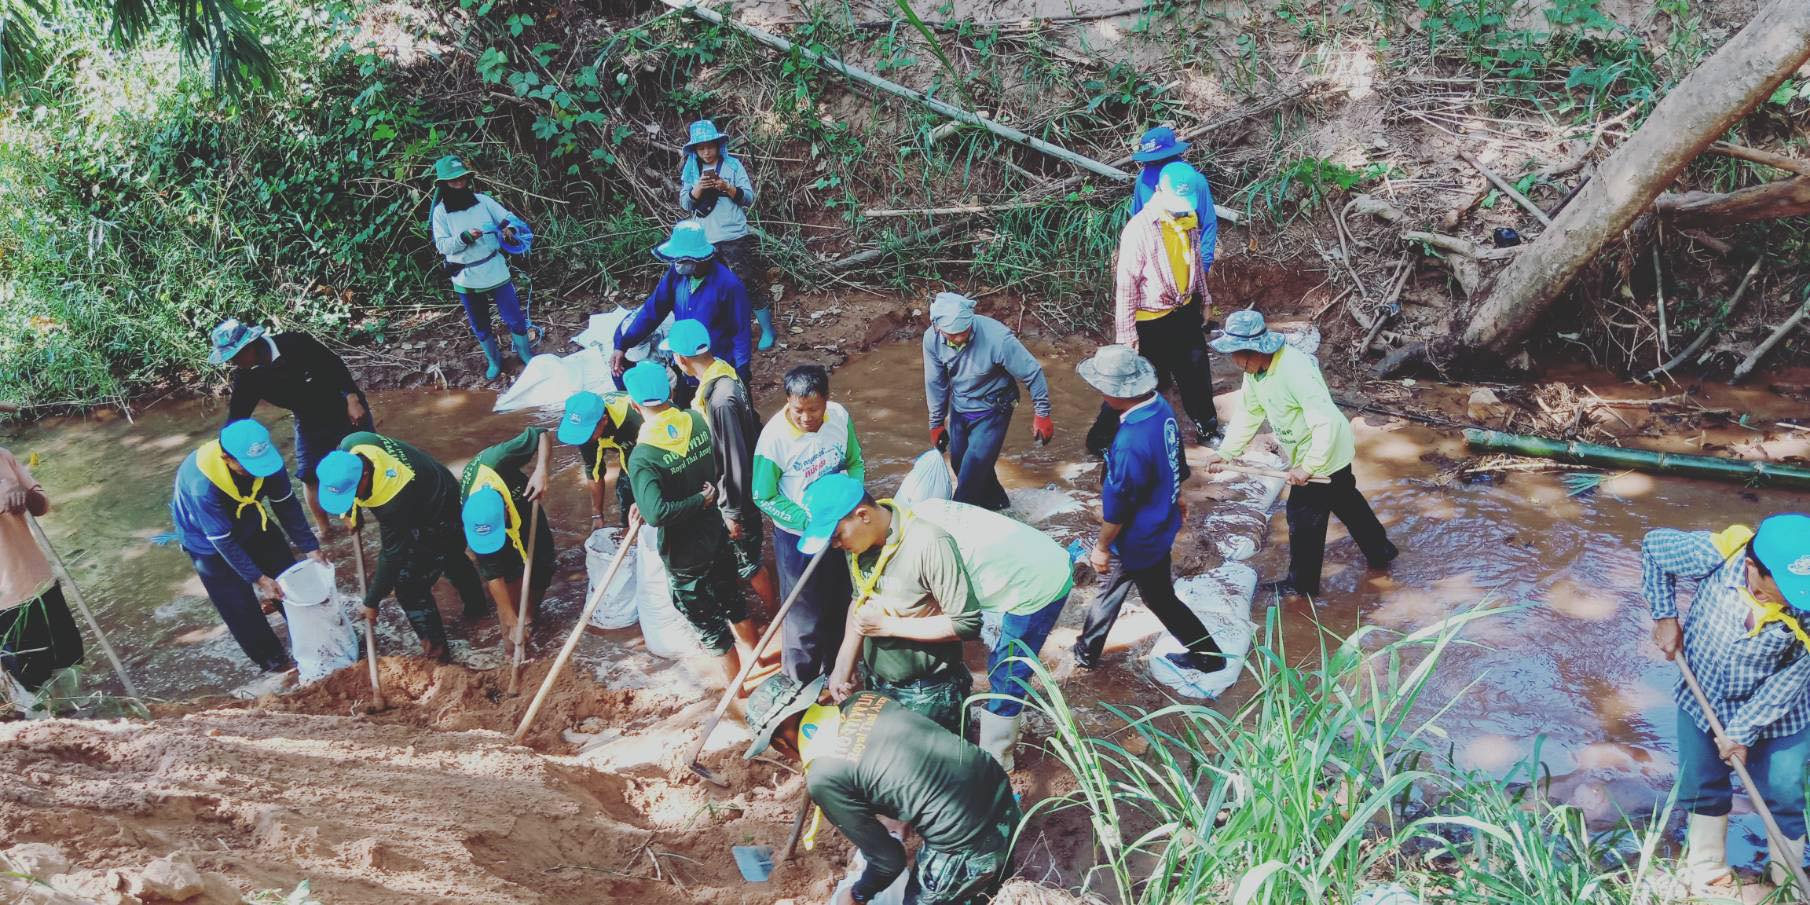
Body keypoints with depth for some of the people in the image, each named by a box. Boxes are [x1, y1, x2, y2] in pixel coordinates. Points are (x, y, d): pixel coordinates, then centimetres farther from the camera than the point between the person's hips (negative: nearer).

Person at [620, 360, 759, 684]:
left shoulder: (642, 457, -27)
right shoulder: (698, 421, -11)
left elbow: (655, 514, -37)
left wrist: (700, 500, -23)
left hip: (683, 557, -6)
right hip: (716, 537, 6)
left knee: (709, 624, 15)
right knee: (732, 602, 29)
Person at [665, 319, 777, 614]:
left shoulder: (720, 399, -35)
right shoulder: (721, 373, -5)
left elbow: (734, 459, -29)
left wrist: (733, 512, -19)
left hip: (734, 495, -8)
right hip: (726, 489, 8)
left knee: (747, 559, 11)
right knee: (732, 553, 28)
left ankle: (774, 611, 29)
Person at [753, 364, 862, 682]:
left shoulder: (840, 417, -15)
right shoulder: (774, 436, -27)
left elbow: (856, 463, 1)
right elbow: (764, 498, -17)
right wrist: (808, 521, -25)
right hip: (796, 536, -4)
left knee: (839, 602, 23)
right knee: (805, 612, 10)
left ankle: (837, 667, 46)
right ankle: (803, 679, 33)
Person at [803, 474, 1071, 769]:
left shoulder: (928, 545, -38)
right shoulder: (871, 537, -12)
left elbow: (966, 624, -31)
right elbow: (862, 601, 2)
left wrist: (888, 626, -25)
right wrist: (843, 667, 2)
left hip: (1039, 586, -8)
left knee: (1005, 681, 1)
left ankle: (993, 767, 22)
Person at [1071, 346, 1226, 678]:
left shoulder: (1131, 442, -37)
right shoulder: (1161, 407, -10)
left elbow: (1118, 506, -26)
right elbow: (1175, 458, 8)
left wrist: (1102, 547, -11)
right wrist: (1176, 497, 25)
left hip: (1140, 537, -9)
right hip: (1161, 520, 9)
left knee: (1160, 599, 16)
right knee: (1111, 584, 25)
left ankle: (1207, 655, 34)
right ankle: (1088, 650, 42)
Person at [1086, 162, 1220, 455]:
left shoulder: (1189, 219, -2)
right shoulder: (1139, 229, -23)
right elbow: (1125, 283, -20)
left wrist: (1204, 297, 22)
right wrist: (1126, 332, -18)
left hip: (1186, 312, 6)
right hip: (1152, 320, -6)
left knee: (1197, 373, 19)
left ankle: (1207, 428, 40)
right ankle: (1102, 437, 16)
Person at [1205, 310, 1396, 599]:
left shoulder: (1295, 371, -35)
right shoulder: (1255, 372, -6)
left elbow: (1326, 422, -35)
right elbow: (1248, 414, 3)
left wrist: (1308, 467, -35)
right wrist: (1226, 452, -5)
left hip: (1323, 455, -9)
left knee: (1304, 517, 4)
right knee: (1346, 502, 26)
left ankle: (1302, 583, 21)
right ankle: (1380, 550, 46)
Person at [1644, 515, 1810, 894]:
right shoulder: (1716, 554, -31)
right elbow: (1654, 544, -11)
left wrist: (1742, 731, -17)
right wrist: (1665, 615, -10)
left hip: (1775, 712, -1)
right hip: (1701, 696, 2)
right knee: (1704, 790, 17)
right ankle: (1708, 873, 40)